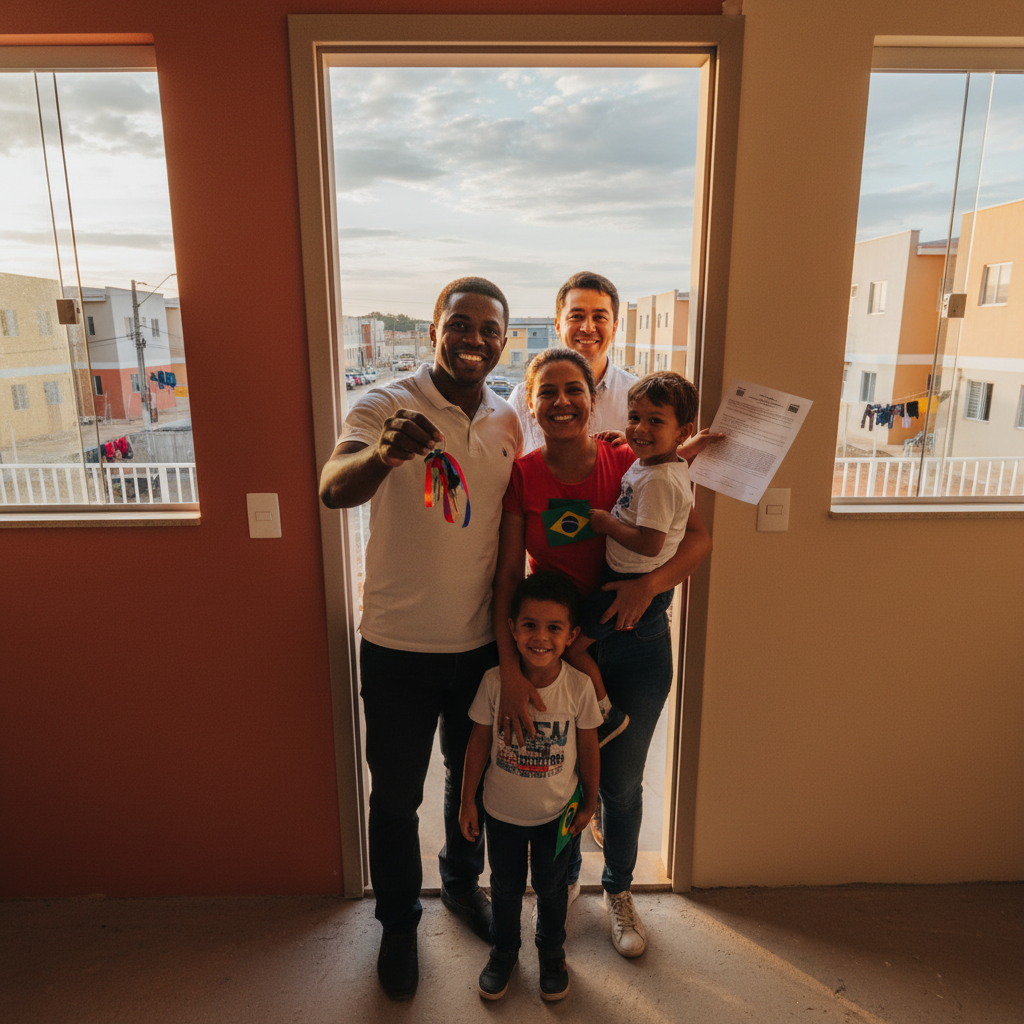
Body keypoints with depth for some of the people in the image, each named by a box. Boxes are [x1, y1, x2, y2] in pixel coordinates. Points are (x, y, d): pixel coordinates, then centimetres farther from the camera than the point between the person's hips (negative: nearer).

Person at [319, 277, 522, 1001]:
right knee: (395, 795, 14)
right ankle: (399, 923, 41)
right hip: (399, 647, -4)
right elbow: (334, 490, -30)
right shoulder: (387, 407, -13)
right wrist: (383, 454, -52)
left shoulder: (508, 421, 1)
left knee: (474, 777, 23)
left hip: (480, 643, 4)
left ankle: (463, 881, 51)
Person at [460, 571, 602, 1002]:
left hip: (556, 812, 0)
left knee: (551, 886, 21)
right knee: (505, 886, 21)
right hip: (502, 810, 0)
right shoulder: (494, 681, -21)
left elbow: (588, 748, -7)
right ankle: (503, 950, 48)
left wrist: (589, 802, 4)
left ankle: (551, 952, 48)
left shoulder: (579, 686, -22)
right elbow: (479, 742, -9)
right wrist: (467, 801, -2)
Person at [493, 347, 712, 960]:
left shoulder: (630, 465, -11)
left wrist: (650, 583, -28)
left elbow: (700, 537, -10)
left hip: (634, 643, 0)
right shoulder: (521, 477, -11)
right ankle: (562, 879, 47)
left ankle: (620, 891, 43)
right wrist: (510, 667, -21)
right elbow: (508, 576, -13)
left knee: (621, 781, 14)